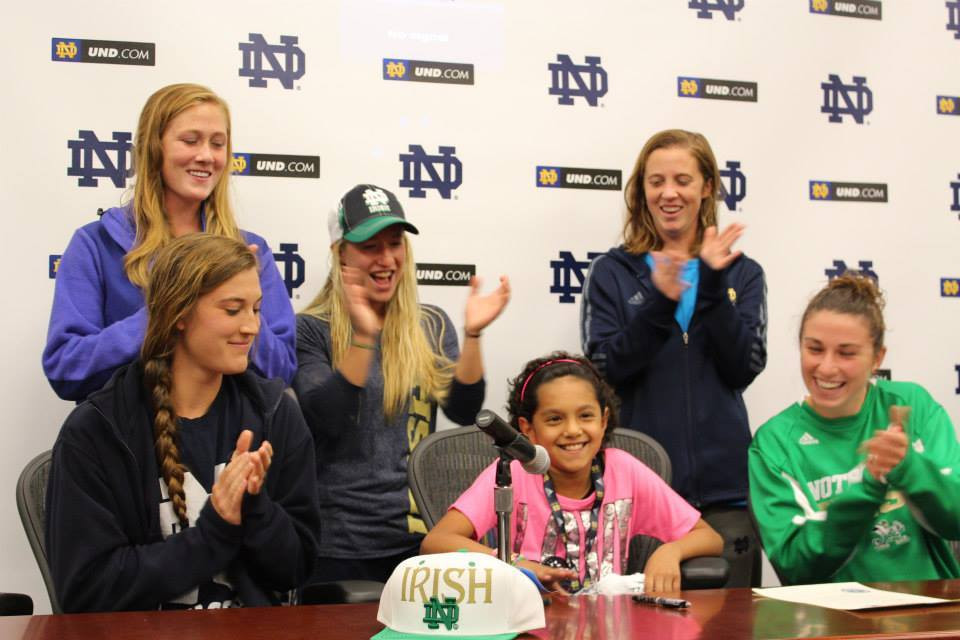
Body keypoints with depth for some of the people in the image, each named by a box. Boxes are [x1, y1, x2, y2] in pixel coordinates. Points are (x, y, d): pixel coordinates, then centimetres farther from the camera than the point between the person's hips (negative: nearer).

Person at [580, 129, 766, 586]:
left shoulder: (742, 273, 10)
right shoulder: (611, 272, 6)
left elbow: (744, 368, -2)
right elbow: (603, 370, -6)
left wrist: (713, 285, -12)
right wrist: (659, 305, -19)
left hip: (722, 482, 1)